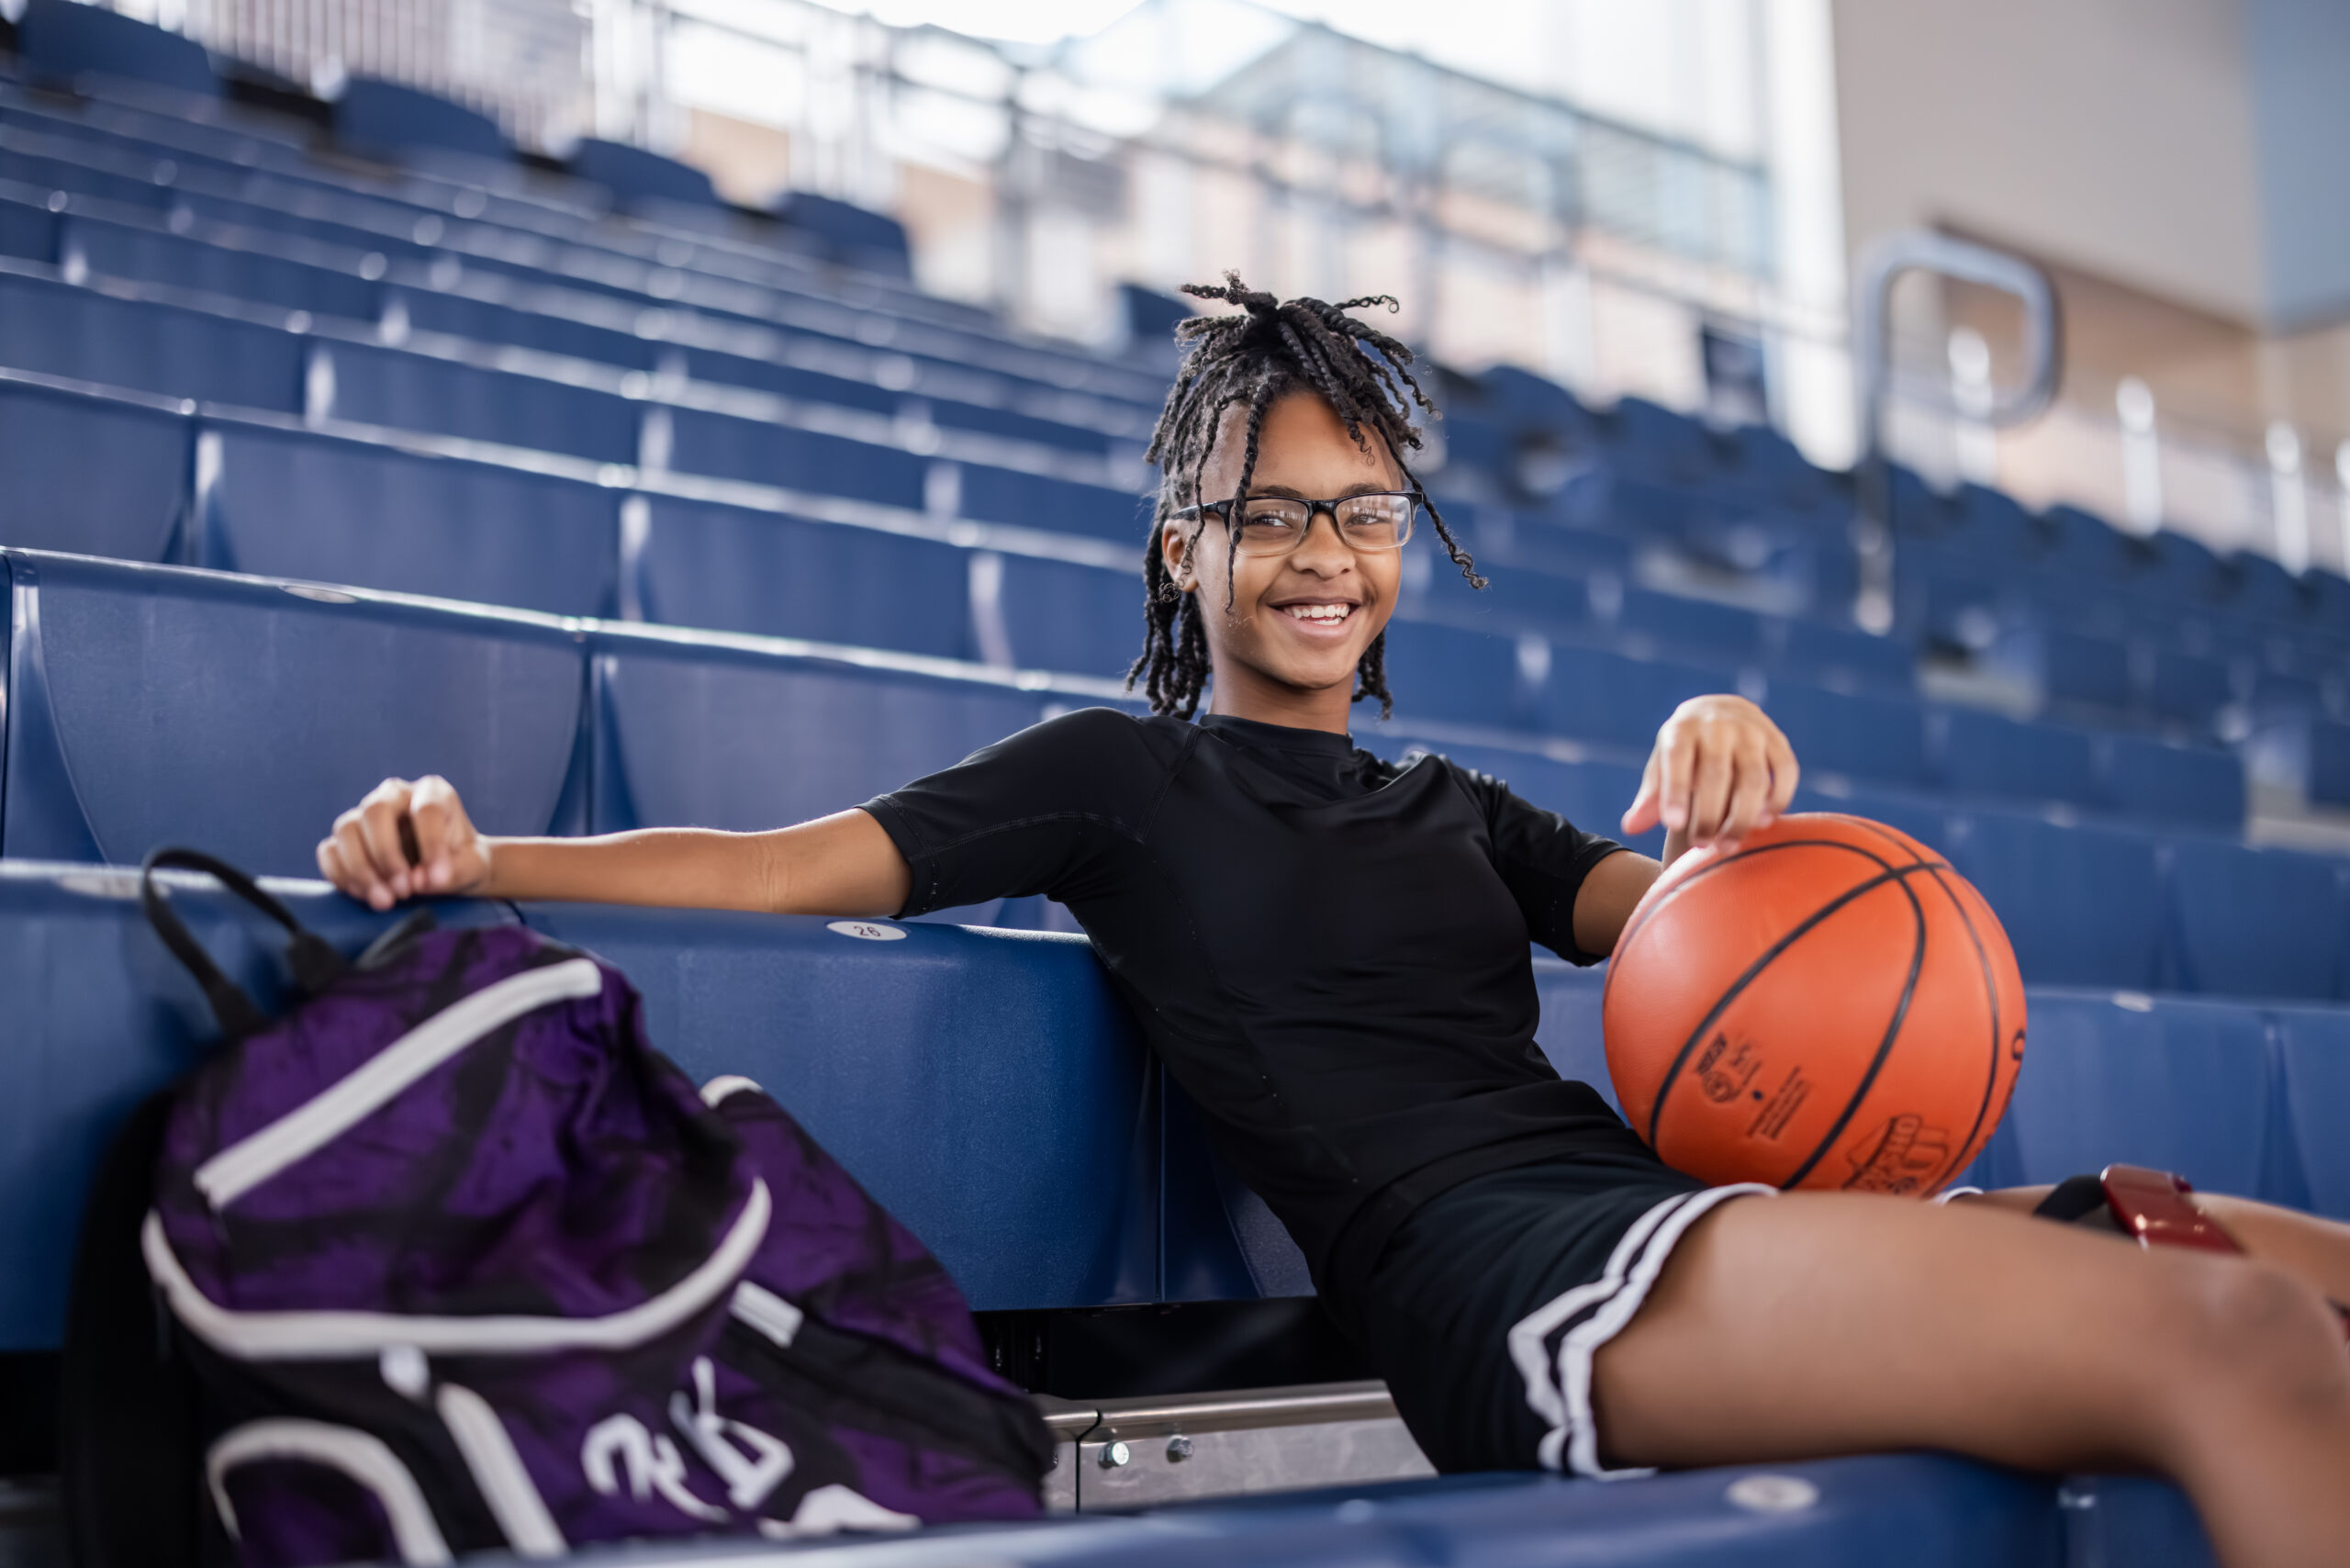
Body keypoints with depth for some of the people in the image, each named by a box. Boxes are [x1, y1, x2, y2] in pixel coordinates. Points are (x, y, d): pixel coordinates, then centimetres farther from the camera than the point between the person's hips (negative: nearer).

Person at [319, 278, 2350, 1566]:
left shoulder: (1455, 811, 29)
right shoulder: (1123, 776, 13)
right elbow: (789, 867, 3)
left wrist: (1727, 785, -8)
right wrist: (472, 857, -12)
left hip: (1670, 1216, 7)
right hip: (1503, 1285, -7)